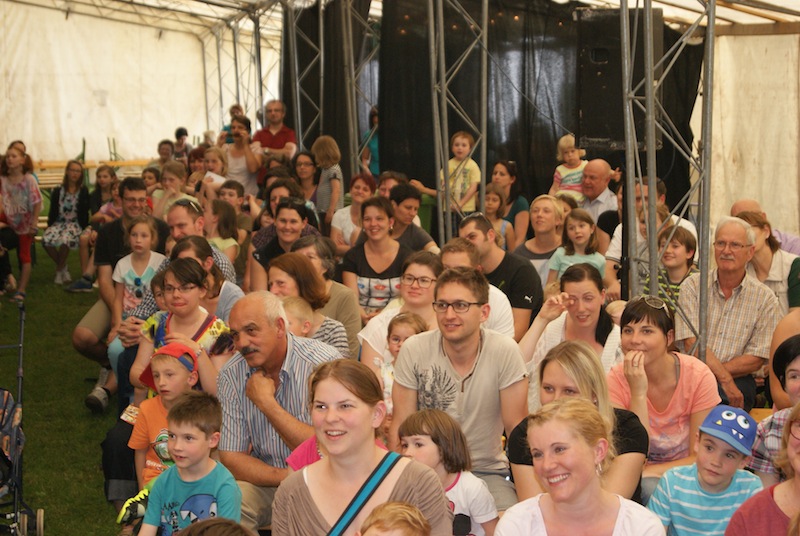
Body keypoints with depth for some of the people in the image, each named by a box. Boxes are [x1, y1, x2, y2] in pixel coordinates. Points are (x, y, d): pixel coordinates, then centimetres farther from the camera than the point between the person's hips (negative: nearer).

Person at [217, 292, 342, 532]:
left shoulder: (324, 363, -17)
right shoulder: (231, 375, -3)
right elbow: (231, 457, -3)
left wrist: (266, 402, -19)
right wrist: (284, 477, -20)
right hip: (263, 482, 4)